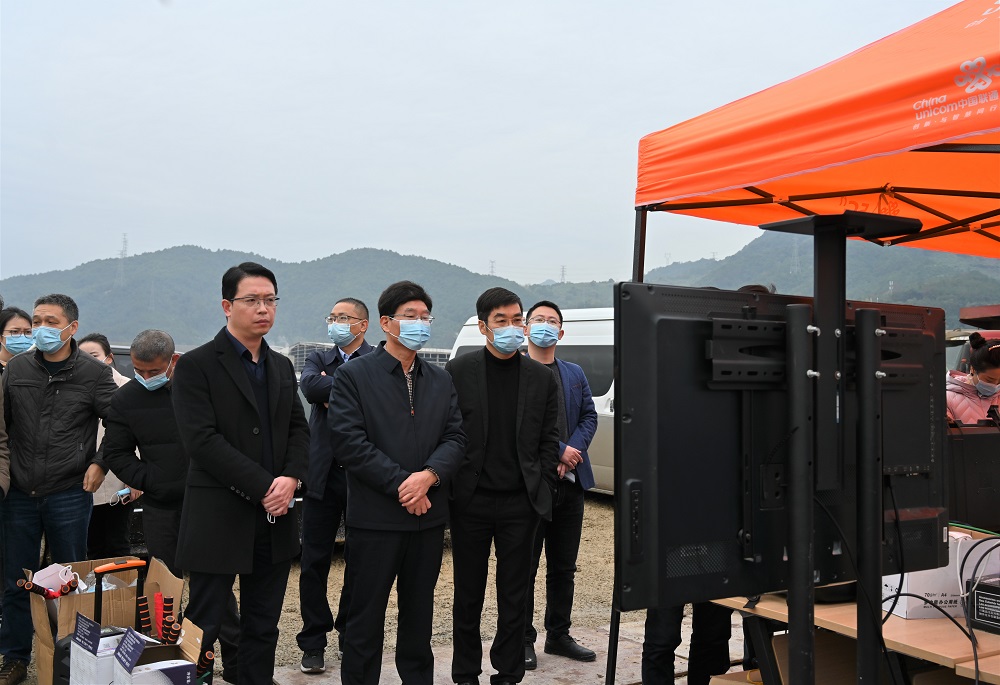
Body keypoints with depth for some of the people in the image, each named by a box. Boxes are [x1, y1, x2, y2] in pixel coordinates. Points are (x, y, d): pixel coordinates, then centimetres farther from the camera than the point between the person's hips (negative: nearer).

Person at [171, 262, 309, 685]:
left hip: (274, 521, 6)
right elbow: (202, 441, -16)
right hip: (219, 520, -6)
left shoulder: (282, 367, 13)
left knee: (263, 629, 14)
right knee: (203, 626, 4)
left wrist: (291, 479, -9)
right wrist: (264, 486, -17)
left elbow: (298, 429, 11)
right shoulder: (195, 366, -7)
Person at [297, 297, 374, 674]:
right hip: (324, 473, 2)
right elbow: (310, 386, -11)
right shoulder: (319, 359, 10)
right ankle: (313, 642, 17)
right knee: (314, 561, 6)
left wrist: (333, 393, -13)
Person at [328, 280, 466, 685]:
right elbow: (349, 441, -13)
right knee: (366, 617, 6)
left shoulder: (440, 380, 11)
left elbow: (455, 437, 4)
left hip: (428, 515, 5)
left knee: (419, 613, 16)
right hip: (374, 517, -4)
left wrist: (429, 475, -15)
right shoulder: (353, 375, -4)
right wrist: (401, 485, -16)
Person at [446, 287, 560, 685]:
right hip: (471, 500, -1)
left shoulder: (541, 378, 4)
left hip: (520, 503, 1)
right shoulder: (458, 371, -1)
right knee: (468, 593, 11)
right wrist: (448, 489, -4)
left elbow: (549, 440, 7)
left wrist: (541, 492, 0)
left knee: (514, 594, 9)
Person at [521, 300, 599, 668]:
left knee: (564, 566, 14)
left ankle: (559, 635, 26)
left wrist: (572, 452, -9)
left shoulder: (575, 374, 16)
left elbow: (589, 417, 9)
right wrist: (560, 451, -16)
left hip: (570, 480, 6)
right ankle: (523, 640, 15)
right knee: (525, 566, 4)